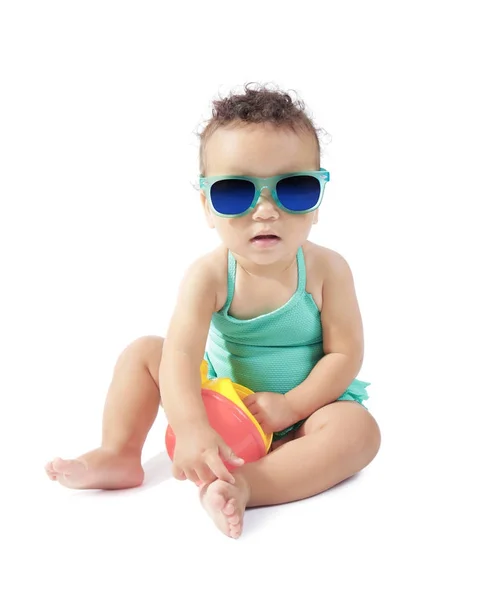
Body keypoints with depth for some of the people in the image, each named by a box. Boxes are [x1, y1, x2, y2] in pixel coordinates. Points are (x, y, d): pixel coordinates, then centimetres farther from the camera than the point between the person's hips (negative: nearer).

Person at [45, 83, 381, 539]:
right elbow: (182, 353, -33)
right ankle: (119, 455, -3)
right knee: (144, 351, -5)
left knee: (358, 429, -32)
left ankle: (241, 485, -43)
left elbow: (345, 354, -16)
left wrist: (290, 406, -26)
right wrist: (191, 428, -48)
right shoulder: (209, 275, -20)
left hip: (305, 404, -1)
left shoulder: (326, 270, -19)